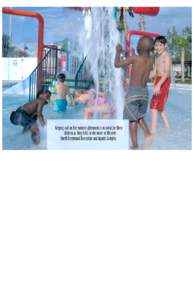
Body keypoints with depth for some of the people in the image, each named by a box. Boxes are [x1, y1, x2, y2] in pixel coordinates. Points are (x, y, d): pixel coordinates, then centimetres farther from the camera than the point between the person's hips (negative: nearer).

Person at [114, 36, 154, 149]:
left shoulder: (134, 58, -14)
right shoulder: (151, 60, 2)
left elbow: (117, 64, -7)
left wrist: (118, 52, 10)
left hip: (133, 92, -5)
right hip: (144, 92, 5)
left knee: (132, 119, 3)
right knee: (139, 116, 22)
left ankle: (135, 145, 3)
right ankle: (148, 133, -2)